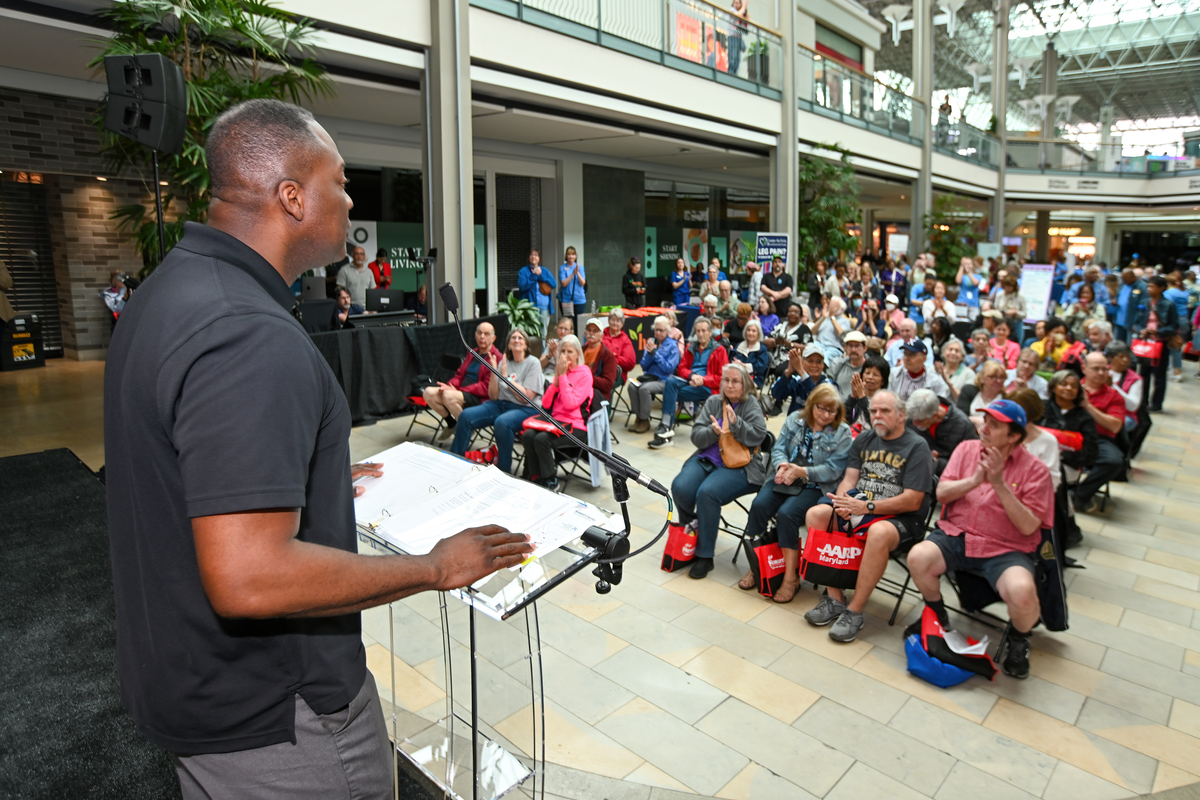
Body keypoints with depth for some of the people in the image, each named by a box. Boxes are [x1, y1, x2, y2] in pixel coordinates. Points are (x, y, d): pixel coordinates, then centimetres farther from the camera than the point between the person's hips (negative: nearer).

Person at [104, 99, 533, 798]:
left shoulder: (170, 291, 4)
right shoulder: (251, 336, -31)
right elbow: (249, 578, -34)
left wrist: (309, 483, 19)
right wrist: (435, 568, -23)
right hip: (270, 713, -10)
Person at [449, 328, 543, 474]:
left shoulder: (532, 363, -5)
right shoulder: (503, 362, 10)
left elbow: (527, 398, -15)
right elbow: (493, 396, 6)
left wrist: (506, 376, -16)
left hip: (525, 409, -6)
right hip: (500, 404, 6)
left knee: (501, 422, -37)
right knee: (466, 415, -13)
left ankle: (503, 472, -21)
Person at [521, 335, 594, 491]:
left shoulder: (584, 373, -5)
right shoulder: (560, 370, 14)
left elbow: (570, 404, -17)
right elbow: (545, 404, 7)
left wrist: (563, 376, -13)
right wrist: (556, 379, -5)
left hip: (576, 426, -6)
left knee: (542, 439, -28)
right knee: (527, 435, -21)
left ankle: (550, 482, -9)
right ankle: (536, 477, -6)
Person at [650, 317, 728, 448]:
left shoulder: (719, 350, 5)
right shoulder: (691, 348, 20)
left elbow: (722, 378, -1)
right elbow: (682, 368, 15)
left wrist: (703, 380, -15)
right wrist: (692, 375, -8)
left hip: (707, 387, -5)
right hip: (689, 381, 5)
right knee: (670, 381, -29)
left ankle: (667, 426, -25)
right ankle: (666, 426, -33)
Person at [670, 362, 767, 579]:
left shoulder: (751, 404, 4)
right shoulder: (713, 401, 13)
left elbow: (758, 436, -9)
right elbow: (696, 436, 5)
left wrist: (735, 422, -23)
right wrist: (713, 431, -16)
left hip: (738, 466, -4)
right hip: (707, 459, 4)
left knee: (707, 493, -31)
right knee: (680, 488, -24)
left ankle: (705, 556, -15)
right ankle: (691, 532, 8)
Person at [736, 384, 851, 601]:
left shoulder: (842, 432, 1)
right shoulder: (794, 419, 12)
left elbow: (833, 469, -8)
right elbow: (778, 448, 6)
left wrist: (802, 472, -20)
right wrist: (783, 465, -17)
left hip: (815, 487, -4)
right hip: (783, 479, 4)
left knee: (786, 514, -29)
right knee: (759, 505, -23)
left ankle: (791, 578, -14)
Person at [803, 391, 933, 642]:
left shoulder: (917, 447, -5)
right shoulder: (863, 439, 15)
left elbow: (912, 501, -13)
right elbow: (849, 478, 9)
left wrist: (866, 507, -20)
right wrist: (842, 503, -14)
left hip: (900, 518, -6)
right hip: (859, 506, 6)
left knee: (878, 532, -39)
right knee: (815, 514, -19)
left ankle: (854, 612, -24)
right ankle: (834, 598, -14)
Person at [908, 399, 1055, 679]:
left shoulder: (1035, 469, -3)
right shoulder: (967, 449, 7)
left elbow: (1028, 526, -11)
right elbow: (942, 493, 2)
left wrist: (999, 484, -20)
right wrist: (975, 480, -16)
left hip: (1006, 549, -2)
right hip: (956, 534, 3)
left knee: (1023, 592, -31)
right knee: (918, 557, -26)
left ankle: (1018, 640, 7)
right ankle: (937, 617, 7)